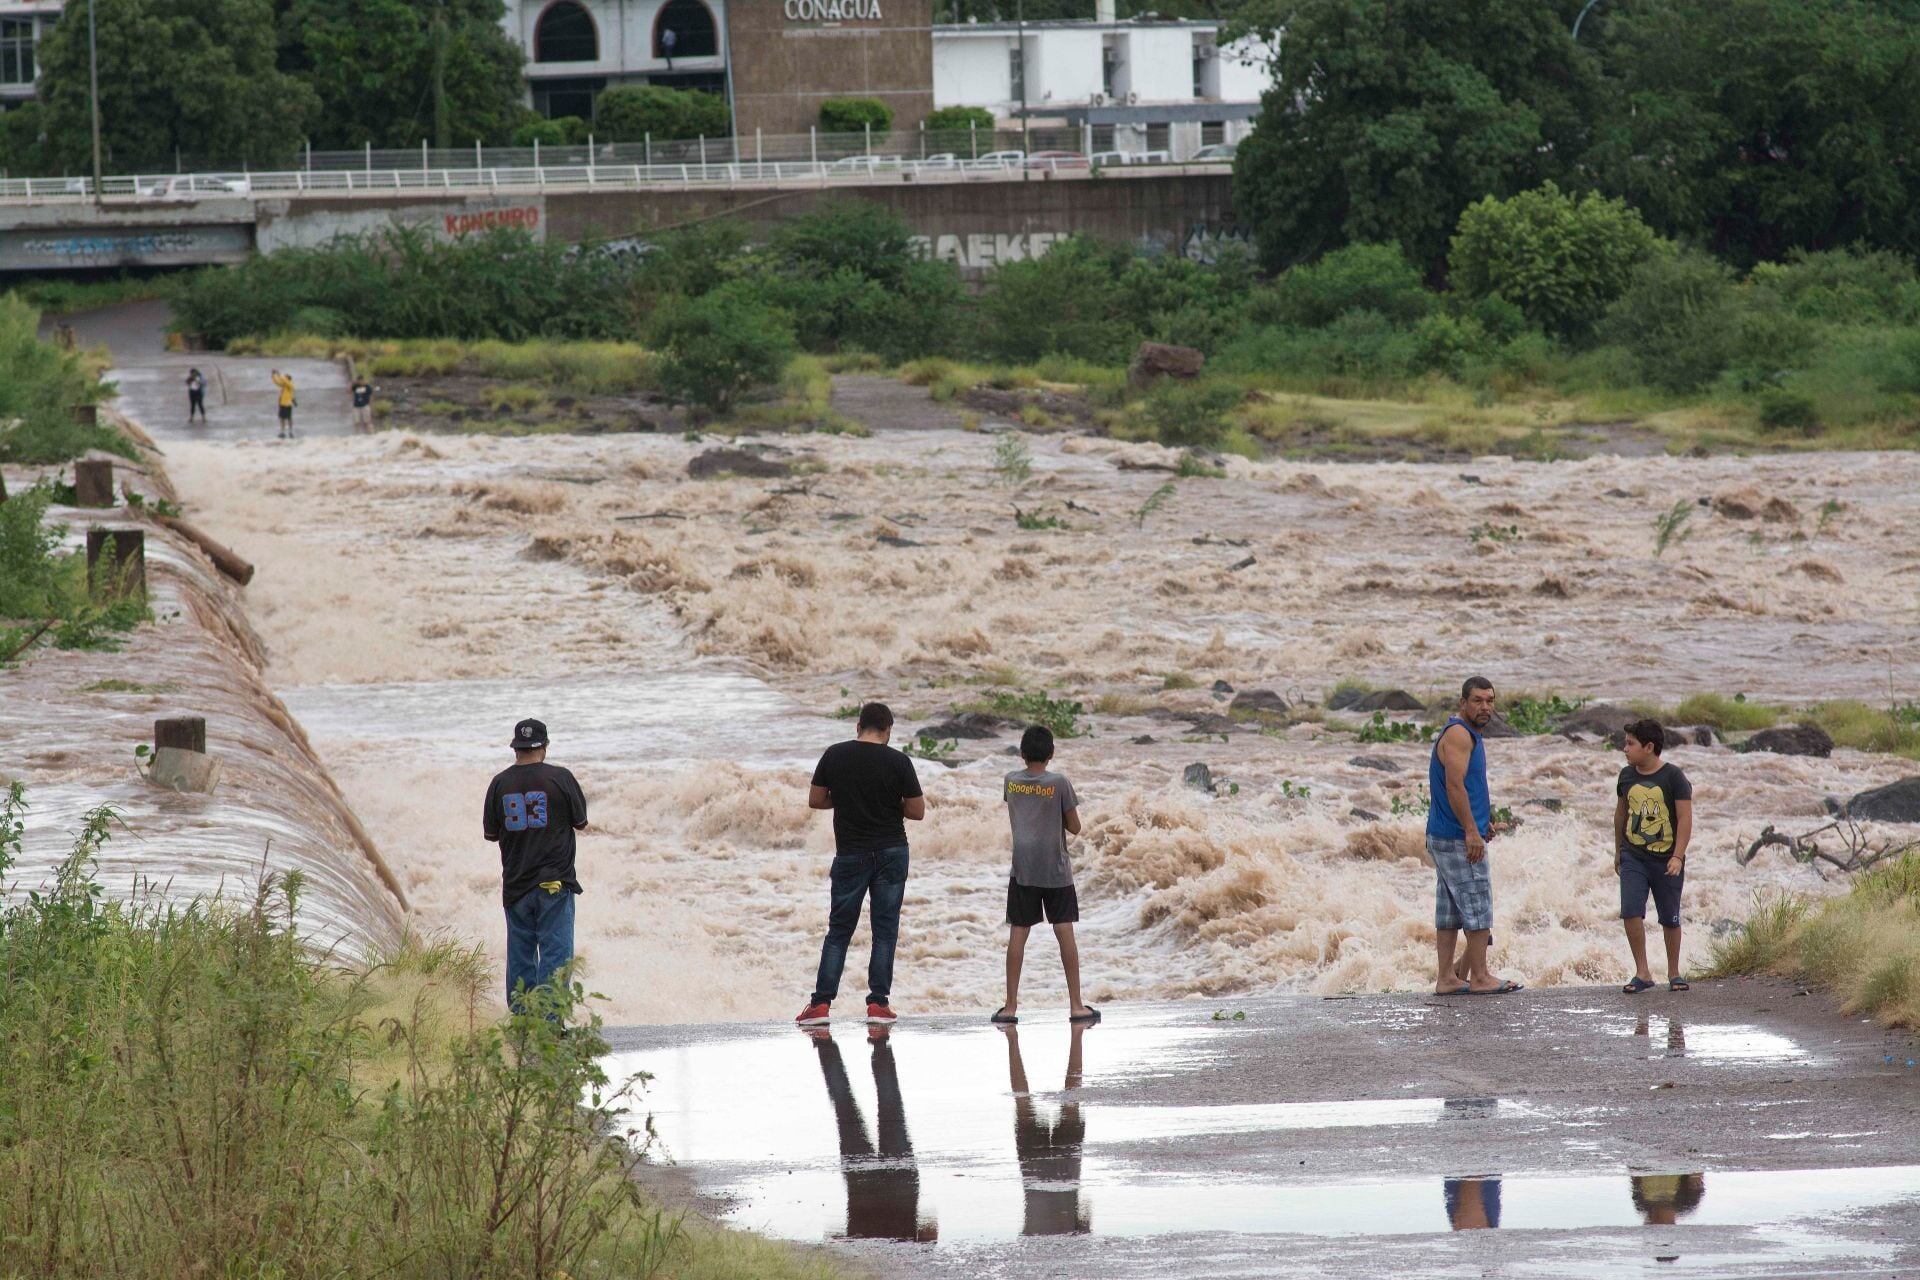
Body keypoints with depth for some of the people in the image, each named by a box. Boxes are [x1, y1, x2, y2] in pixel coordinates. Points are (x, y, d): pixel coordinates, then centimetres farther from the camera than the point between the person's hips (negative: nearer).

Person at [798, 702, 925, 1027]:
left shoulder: (835, 755, -2)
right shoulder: (898, 761, -7)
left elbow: (815, 800, 4)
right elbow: (917, 811, -2)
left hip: (851, 855, 1)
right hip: (892, 853, -1)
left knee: (838, 931, 7)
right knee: (885, 930, 6)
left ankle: (821, 1002, -1)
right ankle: (878, 1003, 3)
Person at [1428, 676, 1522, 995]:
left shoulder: (1467, 735, 18)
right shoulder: (1458, 735, -14)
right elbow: (1455, 785, -22)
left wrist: (1481, 822, 23)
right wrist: (1471, 830, -23)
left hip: (1444, 837, 10)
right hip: (1458, 838, -10)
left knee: (1450, 911, 9)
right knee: (1478, 909, -6)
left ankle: (1446, 979, 10)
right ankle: (1480, 978, -3)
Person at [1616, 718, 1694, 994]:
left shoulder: (1673, 777, -9)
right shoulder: (1627, 776, 5)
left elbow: (1685, 818, -11)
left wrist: (1677, 857, -19)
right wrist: (1618, 850, 24)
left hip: (1666, 860, -3)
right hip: (1633, 857, 3)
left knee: (1670, 919, 7)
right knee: (1630, 912, -14)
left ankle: (1674, 973, 24)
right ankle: (1642, 973, -7)